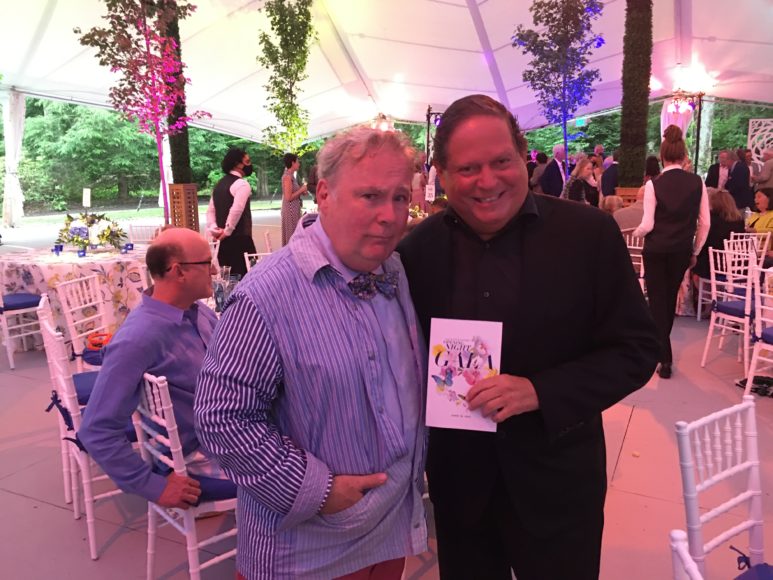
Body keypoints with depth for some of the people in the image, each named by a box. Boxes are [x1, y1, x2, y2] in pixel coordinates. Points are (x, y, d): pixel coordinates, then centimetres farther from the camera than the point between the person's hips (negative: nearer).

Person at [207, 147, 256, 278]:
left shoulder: (220, 183, 17)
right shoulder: (241, 184, -11)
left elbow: (210, 210, 13)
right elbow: (236, 211, -23)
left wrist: (214, 230, 4)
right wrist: (227, 231, -14)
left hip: (223, 240, 9)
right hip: (239, 239, -9)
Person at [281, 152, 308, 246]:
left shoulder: (291, 176, 13)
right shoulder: (288, 176, -14)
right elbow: (288, 197, -20)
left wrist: (301, 191, 7)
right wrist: (301, 190, -11)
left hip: (294, 209, 9)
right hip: (290, 209, -9)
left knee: (294, 235, 13)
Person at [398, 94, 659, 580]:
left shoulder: (590, 233, -13)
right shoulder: (418, 249, -6)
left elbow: (637, 349, -9)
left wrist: (540, 392, -22)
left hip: (556, 481, -1)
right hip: (458, 479, 2)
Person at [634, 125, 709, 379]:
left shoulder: (654, 184, -12)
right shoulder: (697, 182, -2)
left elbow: (647, 225, -13)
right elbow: (704, 222, 1)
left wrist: (635, 232, 9)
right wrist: (695, 251, 12)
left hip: (656, 249, -3)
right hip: (682, 249, 4)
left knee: (657, 300, 5)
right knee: (670, 298, 20)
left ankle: (665, 357, 2)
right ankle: (661, 346, 37)